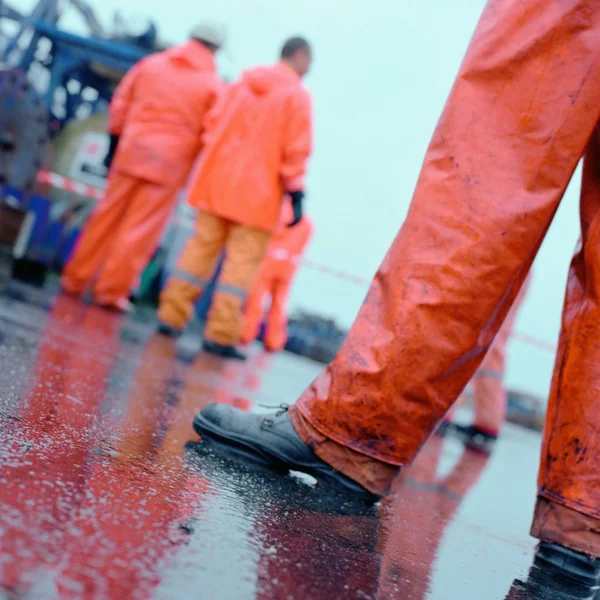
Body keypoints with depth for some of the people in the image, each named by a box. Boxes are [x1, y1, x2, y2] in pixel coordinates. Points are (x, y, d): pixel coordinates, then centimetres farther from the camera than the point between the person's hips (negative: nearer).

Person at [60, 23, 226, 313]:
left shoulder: (150, 64, 8)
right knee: (141, 228, 2)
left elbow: (120, 105, 9)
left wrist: (115, 142, 17)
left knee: (107, 216, 12)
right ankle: (112, 290, 4)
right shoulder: (214, 84, -2)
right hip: (171, 162, -3)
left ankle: (75, 279, 18)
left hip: (132, 151, 4)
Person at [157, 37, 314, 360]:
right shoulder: (297, 95, -6)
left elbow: (215, 123, 14)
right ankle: (220, 334, -6)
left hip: (218, 182, 6)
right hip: (258, 193, -6)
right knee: (243, 260, -3)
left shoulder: (241, 84, 12)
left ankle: (172, 315, 11)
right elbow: (296, 149, -10)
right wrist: (296, 194, -8)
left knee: (202, 247, 12)